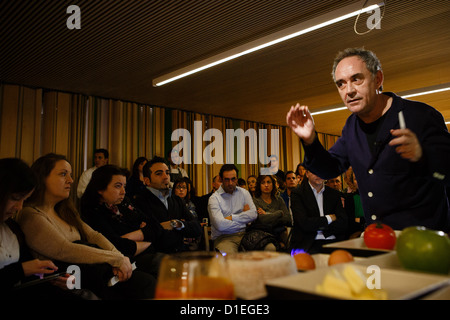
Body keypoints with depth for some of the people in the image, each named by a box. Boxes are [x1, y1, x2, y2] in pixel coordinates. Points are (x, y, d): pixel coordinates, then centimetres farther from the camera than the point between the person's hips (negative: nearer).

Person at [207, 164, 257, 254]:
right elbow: (220, 225, -16)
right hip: (223, 237, -5)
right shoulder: (214, 198, -3)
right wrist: (243, 216, -2)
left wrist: (231, 217, -8)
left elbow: (253, 214, 0)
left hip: (244, 234, 6)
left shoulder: (244, 193, 13)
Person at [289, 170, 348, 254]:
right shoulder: (297, 194, 0)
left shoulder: (334, 194, 14)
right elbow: (304, 224, -12)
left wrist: (318, 225, -8)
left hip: (333, 242, 4)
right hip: (308, 243, -3)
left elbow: (343, 224, 3)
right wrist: (329, 218, -1)